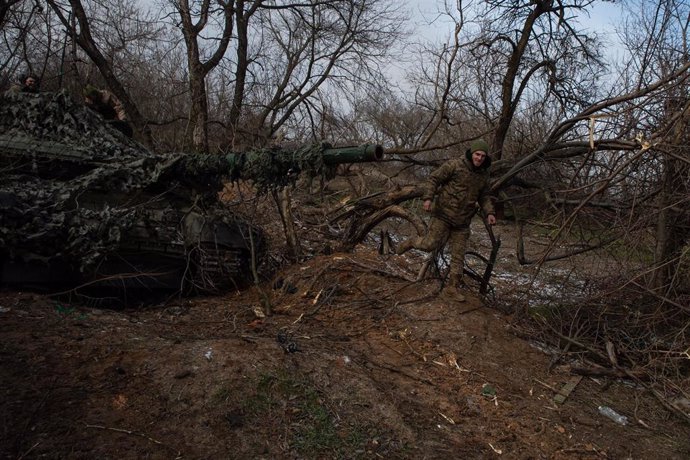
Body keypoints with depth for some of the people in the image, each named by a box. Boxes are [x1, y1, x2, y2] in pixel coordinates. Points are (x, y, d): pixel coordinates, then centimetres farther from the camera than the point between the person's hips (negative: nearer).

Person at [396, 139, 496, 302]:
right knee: (430, 244, -10)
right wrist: (428, 198, -22)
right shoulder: (454, 165, -10)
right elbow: (433, 179, -9)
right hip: (443, 214, -5)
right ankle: (411, 243, 23)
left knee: (458, 255, 6)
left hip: (462, 221, 5)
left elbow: (484, 196, 18)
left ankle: (452, 288, 17)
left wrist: (489, 212, 2)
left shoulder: (483, 175, 8)